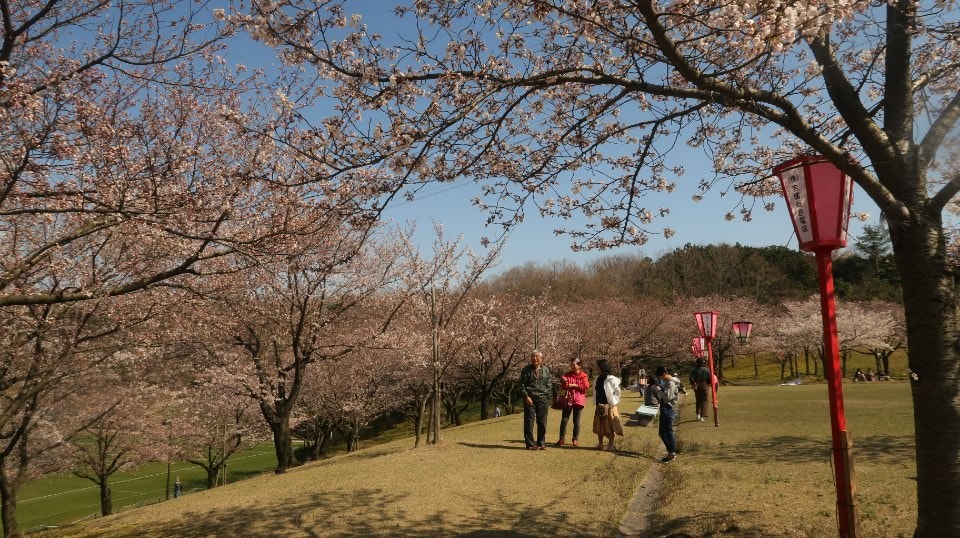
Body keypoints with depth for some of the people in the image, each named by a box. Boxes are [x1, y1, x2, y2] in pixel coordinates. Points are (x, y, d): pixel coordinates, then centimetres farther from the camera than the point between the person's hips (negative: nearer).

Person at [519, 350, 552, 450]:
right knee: (529, 422, -2)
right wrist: (526, 396, -9)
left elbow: (549, 385, 12)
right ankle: (530, 444, 5)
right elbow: (522, 384, 2)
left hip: (543, 398, 2)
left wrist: (549, 398, 4)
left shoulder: (546, 369, 10)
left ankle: (541, 443, 14)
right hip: (530, 398, -2)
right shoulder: (526, 370, 4)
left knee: (542, 422, 3)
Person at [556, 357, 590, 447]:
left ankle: (575, 440, 16)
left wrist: (575, 385, -13)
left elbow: (585, 386, -11)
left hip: (578, 400, -2)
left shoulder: (583, 375, -1)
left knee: (576, 421, 7)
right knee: (564, 419, 1)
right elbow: (564, 385, 0)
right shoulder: (568, 374, 6)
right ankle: (562, 439, 8)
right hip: (568, 400, 2)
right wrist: (563, 381, -22)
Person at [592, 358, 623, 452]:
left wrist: (612, 402, -7)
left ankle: (611, 445, 8)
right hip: (600, 406, 7)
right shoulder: (598, 379, 8)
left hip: (609, 405, -6)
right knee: (599, 425, 10)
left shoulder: (611, 379, -12)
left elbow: (617, 392, -7)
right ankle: (600, 444, 21)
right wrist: (596, 402, 10)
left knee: (610, 426, 0)